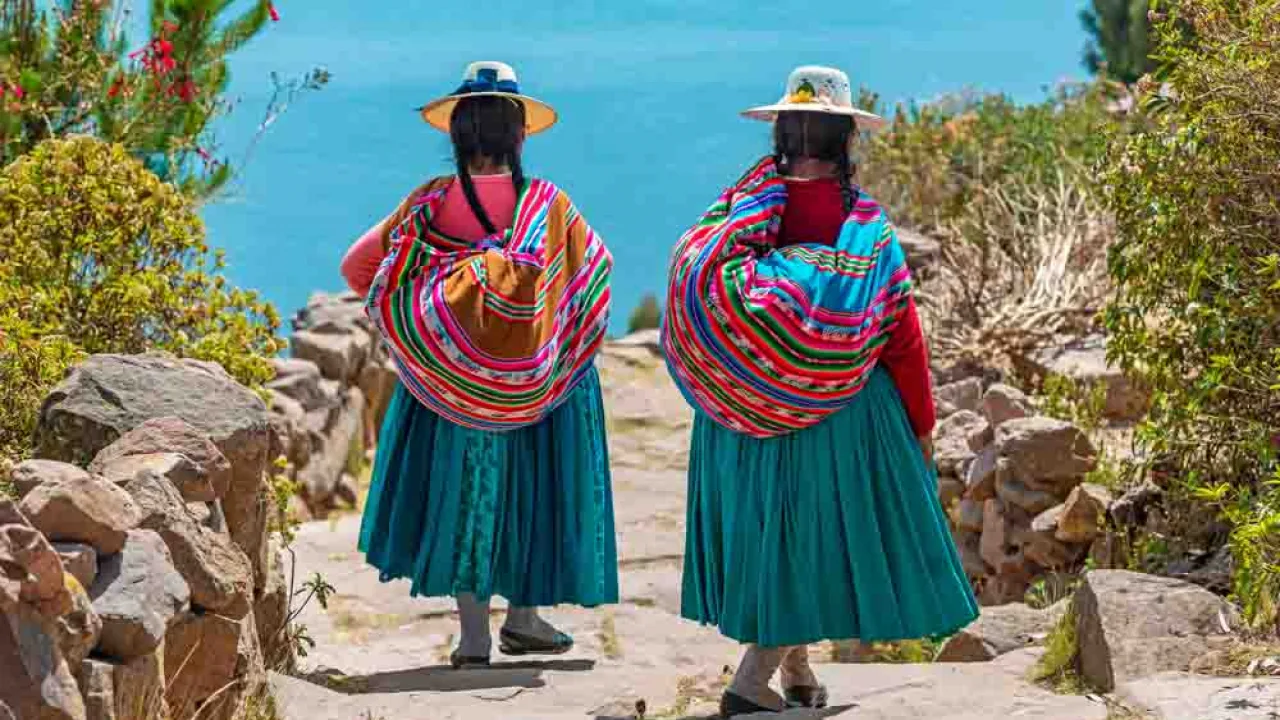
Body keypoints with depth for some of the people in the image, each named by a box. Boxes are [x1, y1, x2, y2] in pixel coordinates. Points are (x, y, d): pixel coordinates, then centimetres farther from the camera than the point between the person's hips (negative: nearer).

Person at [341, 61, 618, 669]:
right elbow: (597, 268, 3)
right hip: (538, 378, 0)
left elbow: (358, 266, -4)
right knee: (531, 488, 15)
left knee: (462, 487, 10)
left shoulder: (430, 205, -9)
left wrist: (411, 313, 12)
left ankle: (474, 635, 8)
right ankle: (524, 616, 22)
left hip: (451, 372, 1)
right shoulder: (550, 206, -10)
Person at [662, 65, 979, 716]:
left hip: (745, 413, 3)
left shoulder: (739, 212, -6)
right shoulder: (866, 224, -10)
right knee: (823, 536, 4)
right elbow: (902, 335, -6)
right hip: (840, 415, -3)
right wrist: (921, 425, 4)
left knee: (770, 533, 18)